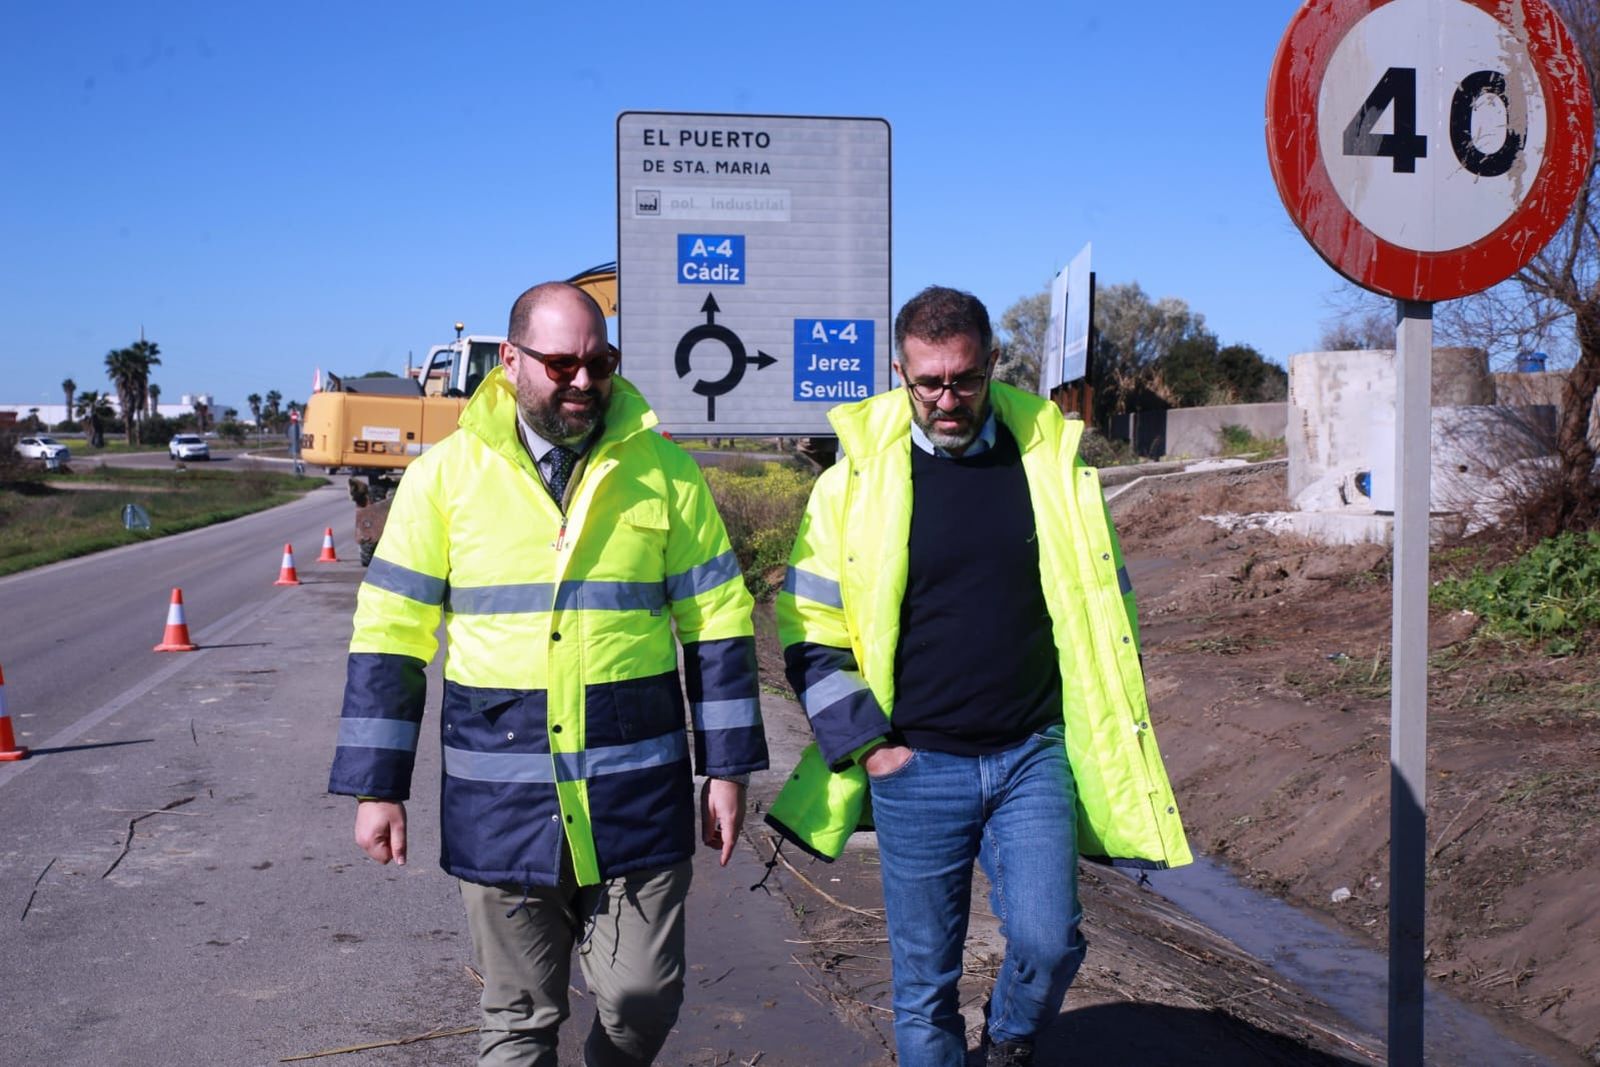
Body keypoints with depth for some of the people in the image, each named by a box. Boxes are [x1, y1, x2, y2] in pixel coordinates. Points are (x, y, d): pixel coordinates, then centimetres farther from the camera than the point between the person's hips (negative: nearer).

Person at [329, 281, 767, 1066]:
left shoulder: (664, 471, 2)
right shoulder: (445, 475, 0)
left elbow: (716, 624, 5)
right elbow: (389, 635, 2)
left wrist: (727, 769, 3)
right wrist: (377, 788, 0)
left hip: (638, 795, 0)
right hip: (500, 802, 0)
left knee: (642, 995, 5)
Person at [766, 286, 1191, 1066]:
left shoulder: (1052, 461, 2)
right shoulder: (856, 478, -2)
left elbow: (1103, 611, 12)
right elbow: (809, 629, 2)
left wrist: (1113, 750, 10)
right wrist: (865, 744, -5)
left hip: (1033, 756, 1)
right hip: (916, 767, 0)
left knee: (1047, 942, -10)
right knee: (923, 979, 7)